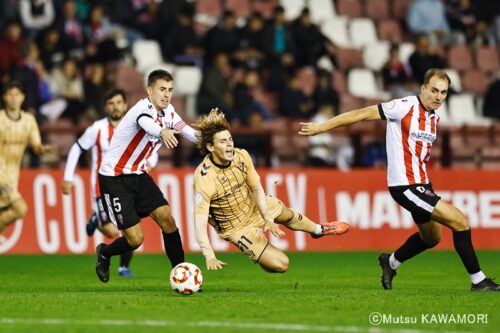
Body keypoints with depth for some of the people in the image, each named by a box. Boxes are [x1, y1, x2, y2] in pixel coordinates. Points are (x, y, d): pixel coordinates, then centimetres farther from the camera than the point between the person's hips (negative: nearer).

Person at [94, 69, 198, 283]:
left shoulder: (168, 111, 1)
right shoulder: (143, 109, -25)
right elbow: (146, 123, -49)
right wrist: (163, 132, -72)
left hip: (138, 175, 7)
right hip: (114, 178, -7)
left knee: (166, 217, -9)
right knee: (135, 239, -8)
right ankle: (104, 253, 23)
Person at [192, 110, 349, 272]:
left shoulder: (241, 156, -21)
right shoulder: (204, 178, -37)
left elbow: (256, 188, -6)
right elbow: (200, 221, -39)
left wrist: (268, 218, -14)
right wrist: (209, 257, -49)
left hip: (254, 205, 5)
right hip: (237, 228, -5)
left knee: (288, 215, 29)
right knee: (280, 265, -10)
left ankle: (318, 229, 62)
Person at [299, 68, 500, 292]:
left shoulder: (434, 117, 9)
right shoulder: (405, 107, -15)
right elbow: (361, 114, -11)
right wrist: (320, 128, -10)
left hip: (421, 184, 9)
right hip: (405, 186, -9)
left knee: (431, 237, 23)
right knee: (460, 221, -14)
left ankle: (391, 262, 45)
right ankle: (478, 281, -6)